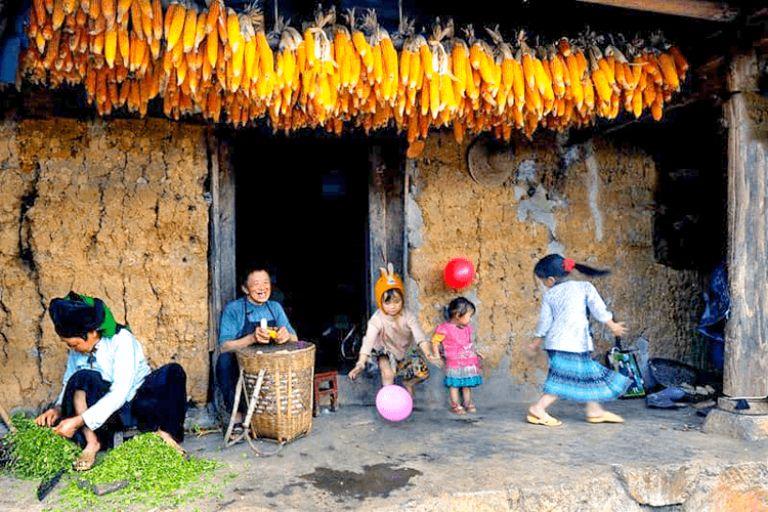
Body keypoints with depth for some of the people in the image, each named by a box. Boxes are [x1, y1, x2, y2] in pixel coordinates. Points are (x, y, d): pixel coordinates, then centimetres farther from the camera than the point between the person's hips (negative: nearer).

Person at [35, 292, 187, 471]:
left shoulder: (121, 340, -21)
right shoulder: (77, 350, -1)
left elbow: (119, 394, -27)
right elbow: (69, 384, 11)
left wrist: (79, 421, -30)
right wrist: (58, 407, -11)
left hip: (139, 405, -4)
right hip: (111, 414, 4)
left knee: (174, 372, -32)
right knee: (81, 378, -26)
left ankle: (164, 431, -22)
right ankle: (92, 443, -26)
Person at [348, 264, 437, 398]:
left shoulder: (408, 316, -24)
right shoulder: (377, 320, -31)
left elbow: (420, 337, -32)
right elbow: (368, 341, -40)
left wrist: (428, 354, -48)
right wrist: (360, 364, -52)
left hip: (406, 350, 3)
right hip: (385, 351, -3)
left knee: (423, 373, -1)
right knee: (388, 374, -28)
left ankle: (408, 384, 31)